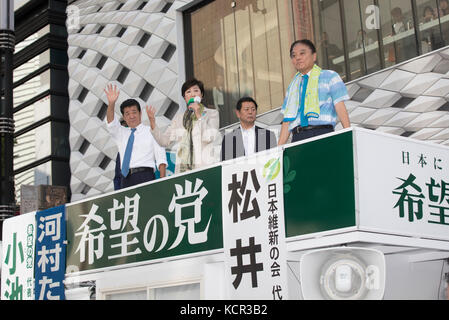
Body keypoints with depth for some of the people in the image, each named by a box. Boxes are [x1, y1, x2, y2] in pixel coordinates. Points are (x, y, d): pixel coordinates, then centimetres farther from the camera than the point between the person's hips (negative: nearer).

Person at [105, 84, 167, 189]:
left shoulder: (151, 132, 10)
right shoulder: (121, 133, 22)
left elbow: (161, 157, 3)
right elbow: (111, 123, 3)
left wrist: (162, 181, -9)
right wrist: (111, 104, -14)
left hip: (144, 176, -3)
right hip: (126, 179, 3)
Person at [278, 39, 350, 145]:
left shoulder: (330, 77, 12)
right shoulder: (293, 86, 24)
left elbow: (341, 108, 2)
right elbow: (287, 120, 19)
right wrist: (279, 148, 9)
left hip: (322, 134, -3)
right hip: (298, 137, 3)